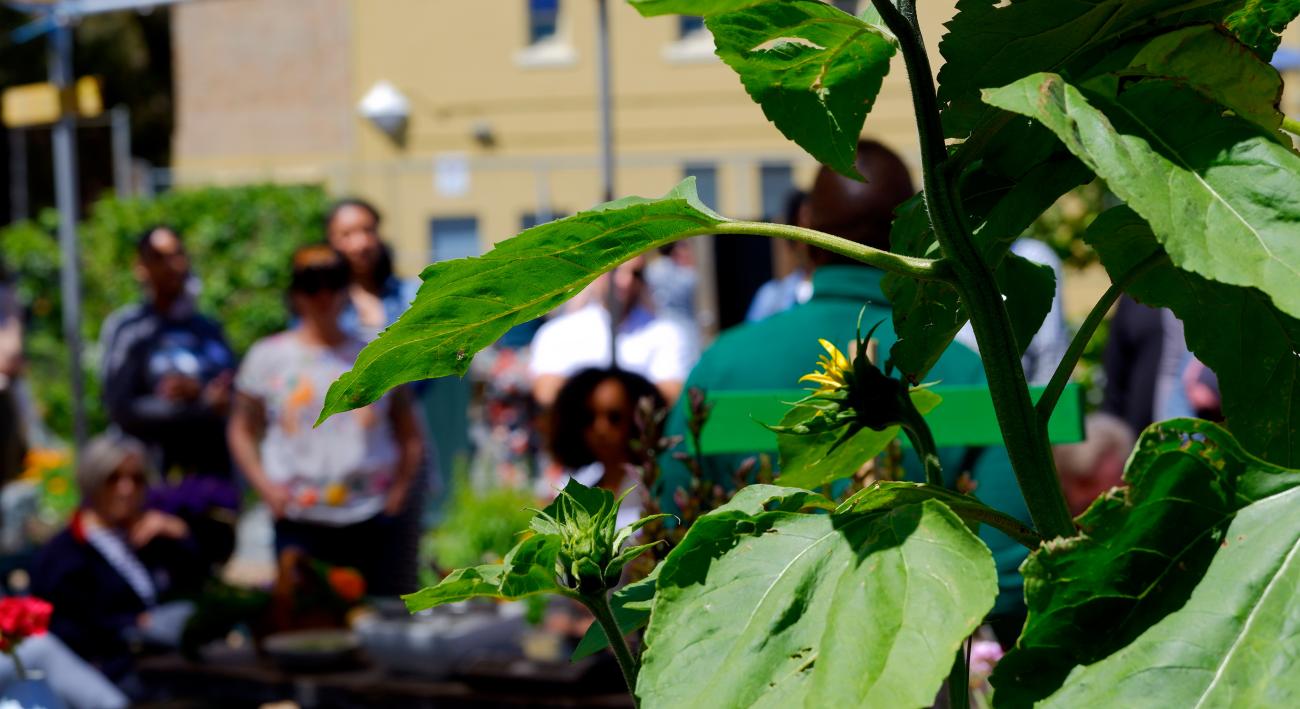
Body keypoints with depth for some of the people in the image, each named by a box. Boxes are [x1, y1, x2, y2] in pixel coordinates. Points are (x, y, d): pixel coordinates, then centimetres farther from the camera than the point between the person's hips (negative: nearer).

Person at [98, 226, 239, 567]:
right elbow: (122, 411, -11)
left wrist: (197, 392, -16)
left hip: (217, 474, 5)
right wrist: (205, 406, -11)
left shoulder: (209, 328, 13)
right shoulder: (127, 328, -3)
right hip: (161, 476, -5)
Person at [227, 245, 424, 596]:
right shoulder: (268, 356, 8)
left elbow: (410, 436, 14)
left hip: (372, 521, 1)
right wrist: (266, 486, -4)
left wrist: (399, 488, 0)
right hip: (300, 525, -1)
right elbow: (242, 431, 10)